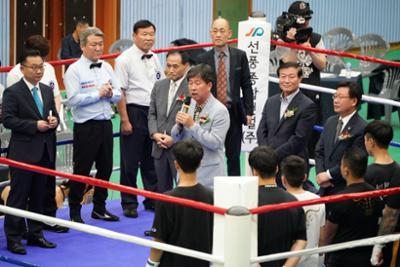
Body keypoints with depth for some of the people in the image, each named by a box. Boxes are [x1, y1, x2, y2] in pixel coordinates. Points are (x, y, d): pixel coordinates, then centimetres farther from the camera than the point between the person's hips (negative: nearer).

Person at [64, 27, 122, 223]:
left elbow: (118, 96, 11)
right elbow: (73, 99, -18)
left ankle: (99, 208, 28)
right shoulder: (75, 70, -8)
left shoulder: (107, 68, 11)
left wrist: (110, 93, -11)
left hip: (105, 124, 6)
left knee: (105, 168, 14)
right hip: (85, 126, -6)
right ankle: (75, 212, 10)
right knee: (81, 170, 0)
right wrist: (98, 94, -17)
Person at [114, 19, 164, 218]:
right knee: (130, 162, 2)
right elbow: (120, 92, -12)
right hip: (134, 112, -6)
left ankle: (152, 199, 24)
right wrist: (125, 120, -16)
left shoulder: (155, 58, 9)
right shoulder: (125, 59, -10)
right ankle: (129, 204, 11)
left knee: (151, 160, 14)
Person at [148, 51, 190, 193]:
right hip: (160, 148, 6)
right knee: (162, 190, 12)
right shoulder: (159, 86, 13)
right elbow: (152, 113, 15)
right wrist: (155, 133, -2)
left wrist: (175, 138, -15)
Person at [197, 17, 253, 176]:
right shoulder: (203, 59, 3)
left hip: (234, 113, 0)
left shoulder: (240, 56, 4)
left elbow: (246, 86, 4)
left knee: (233, 157, 5)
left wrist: (248, 112, -2)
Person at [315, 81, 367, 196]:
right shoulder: (330, 122, 12)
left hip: (346, 190, -7)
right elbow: (319, 152, 14)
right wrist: (320, 173, -4)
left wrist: (329, 174, -14)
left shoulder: (361, 128, -14)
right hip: (326, 188, 7)